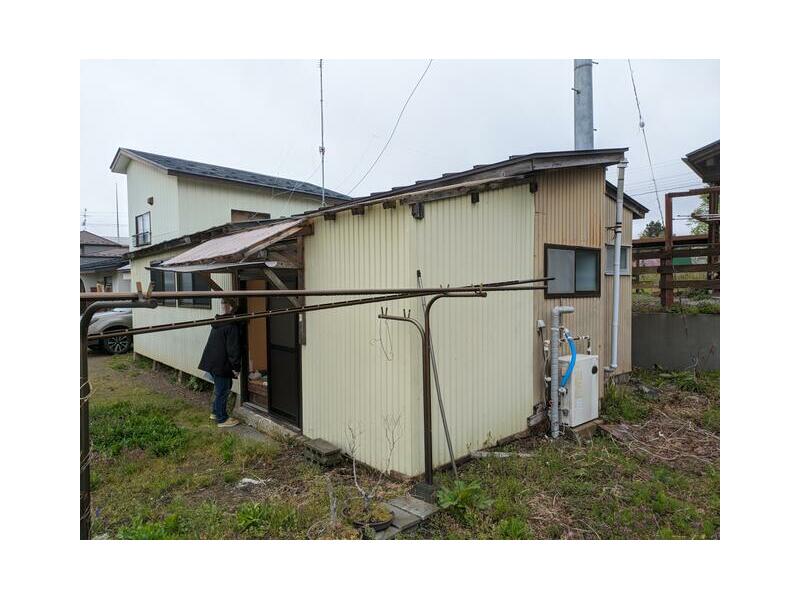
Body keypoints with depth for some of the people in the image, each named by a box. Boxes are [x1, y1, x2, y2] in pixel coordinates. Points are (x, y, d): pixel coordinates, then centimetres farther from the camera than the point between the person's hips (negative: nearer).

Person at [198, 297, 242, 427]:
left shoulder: (217, 322, 10)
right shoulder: (231, 325, -19)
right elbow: (233, 348, -21)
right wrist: (236, 367, -14)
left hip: (212, 362, 9)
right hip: (221, 364, -9)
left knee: (220, 389, 23)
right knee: (222, 391, 2)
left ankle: (216, 412, 35)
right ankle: (222, 419, 13)